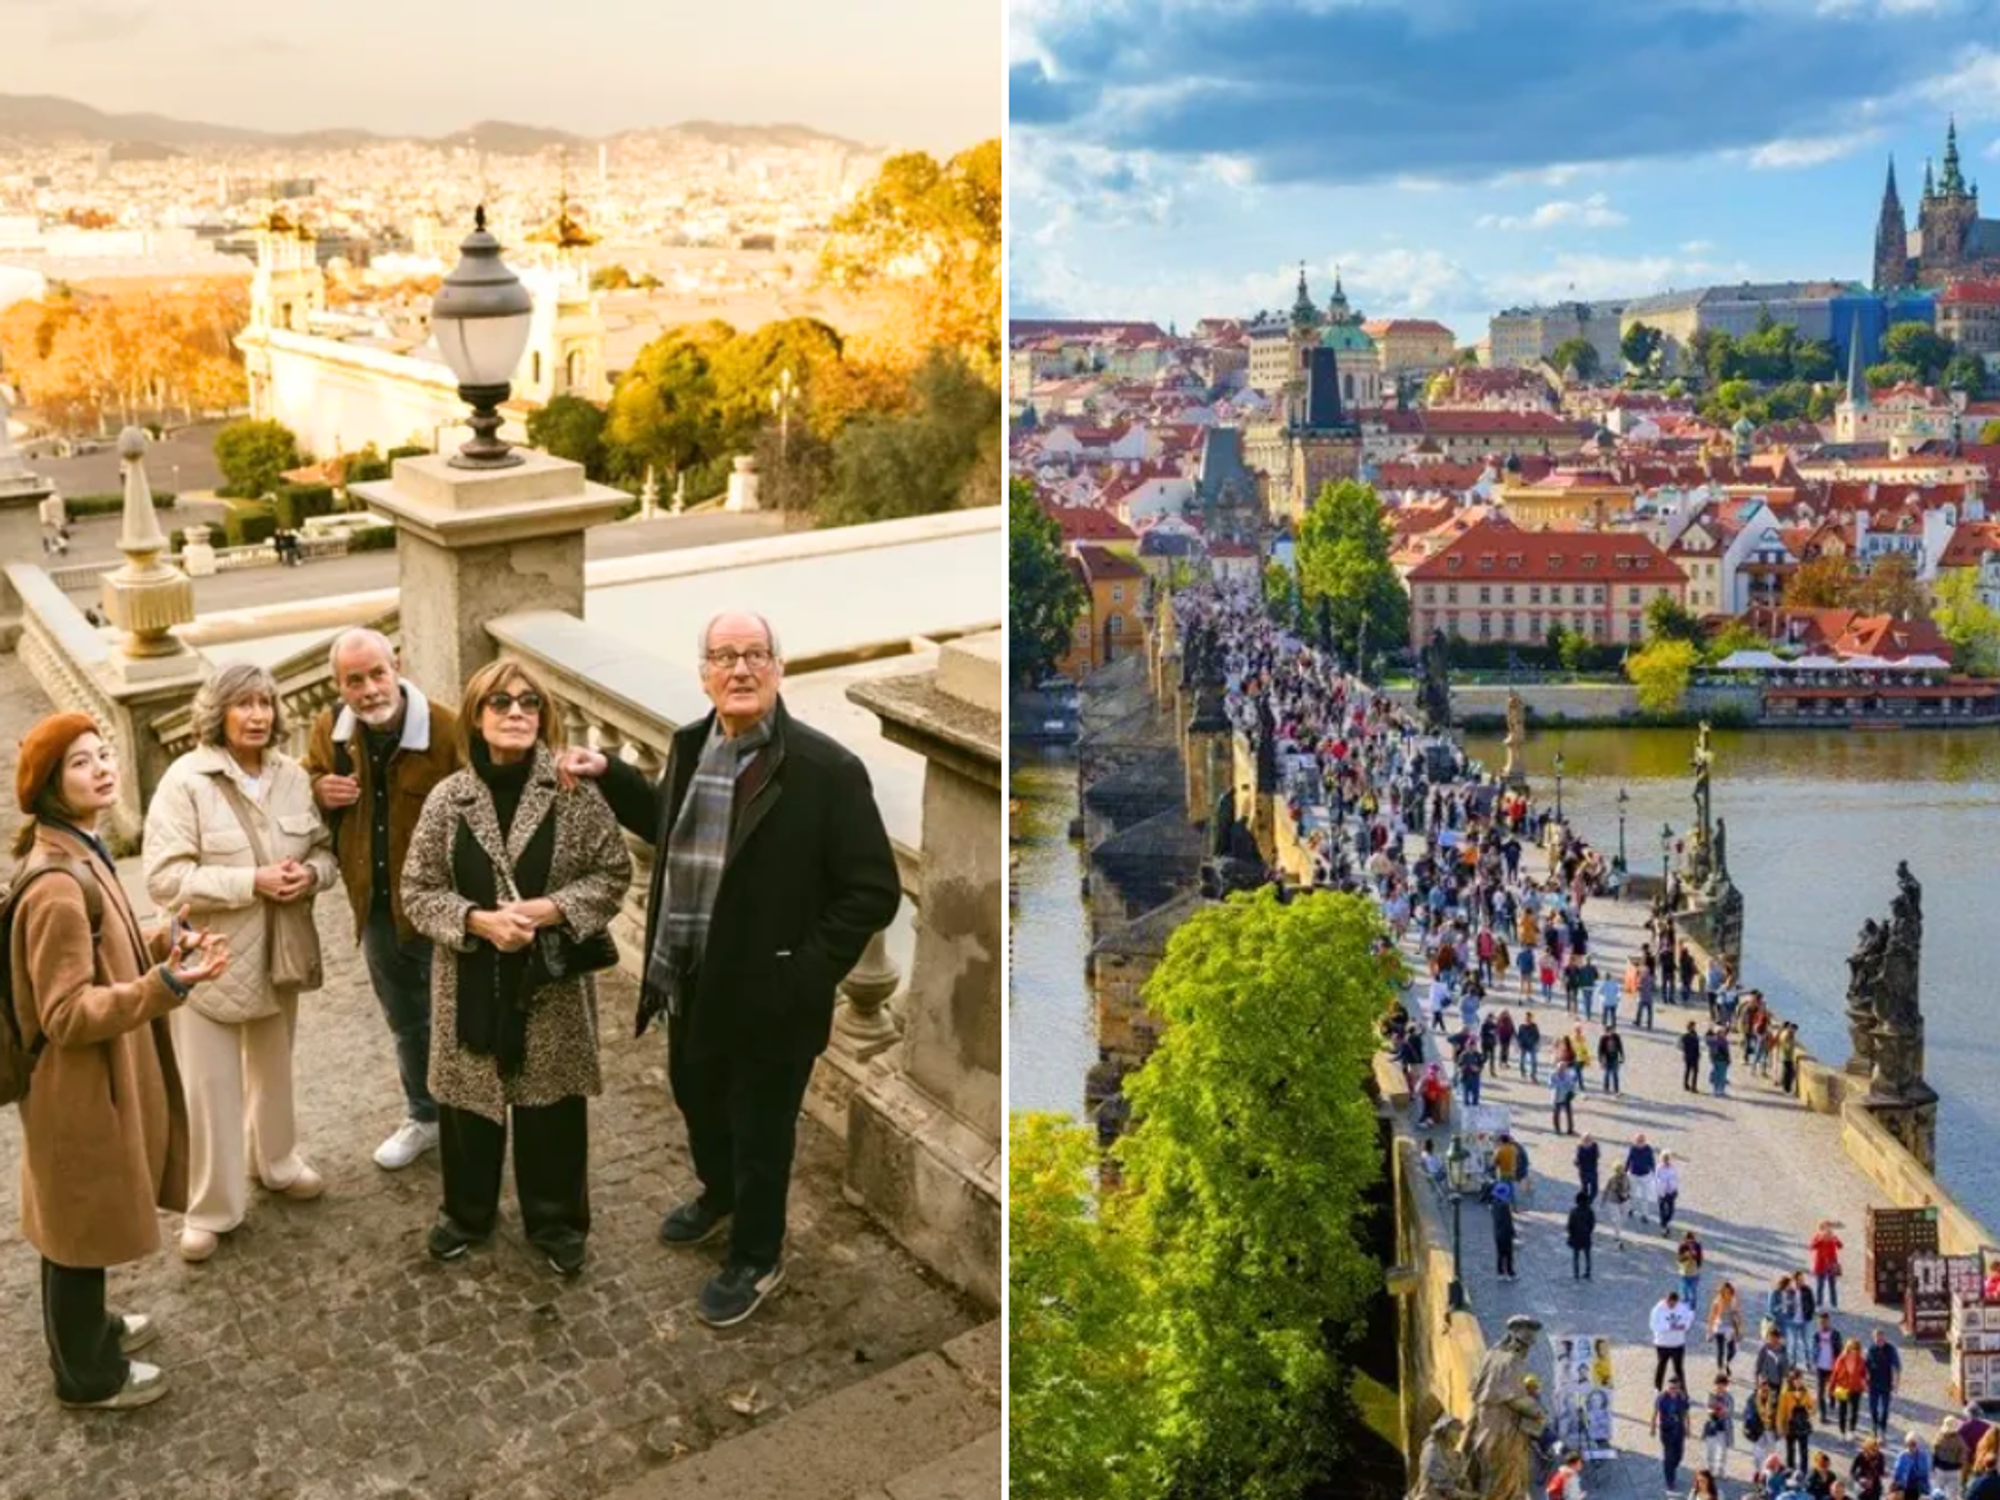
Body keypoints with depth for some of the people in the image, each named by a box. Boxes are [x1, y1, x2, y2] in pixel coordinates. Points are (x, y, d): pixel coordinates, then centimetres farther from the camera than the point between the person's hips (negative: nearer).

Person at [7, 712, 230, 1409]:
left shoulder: (81, 854, 4)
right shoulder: (56, 886, -28)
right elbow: (68, 1014, -26)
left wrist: (163, 946, 0)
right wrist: (166, 983, -35)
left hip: (101, 1074, 9)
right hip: (80, 1084, -9)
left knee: (83, 1220, 26)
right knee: (80, 1226, 9)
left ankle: (87, 1327, 45)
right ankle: (88, 1373, 27)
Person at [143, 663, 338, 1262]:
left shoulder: (292, 775, -3)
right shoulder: (185, 781, -17)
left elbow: (326, 850, 6)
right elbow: (166, 878, -20)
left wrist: (310, 873, -16)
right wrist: (251, 882, -25)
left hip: (280, 950, 5)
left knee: (274, 1068, 24)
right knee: (210, 1085, 4)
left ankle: (275, 1161, 46)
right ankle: (210, 1208, 20)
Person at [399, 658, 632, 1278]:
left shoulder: (574, 792, -9)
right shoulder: (447, 798, -5)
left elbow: (614, 873, -5)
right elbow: (417, 890, -1)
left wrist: (549, 910, -19)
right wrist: (478, 920, -17)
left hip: (553, 979, -1)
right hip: (471, 978, 1)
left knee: (551, 1102, 11)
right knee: (468, 1099, 15)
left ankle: (556, 1221, 31)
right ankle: (467, 1210, 38)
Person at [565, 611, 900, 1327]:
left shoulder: (827, 768, -21)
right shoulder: (691, 745, 1)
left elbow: (874, 890, -18)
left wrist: (806, 972, -20)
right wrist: (608, 774, 9)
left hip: (768, 994, -7)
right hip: (690, 982, 7)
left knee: (760, 1134, 12)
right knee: (696, 1101, 28)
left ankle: (757, 1259, 36)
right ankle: (718, 1195, 57)